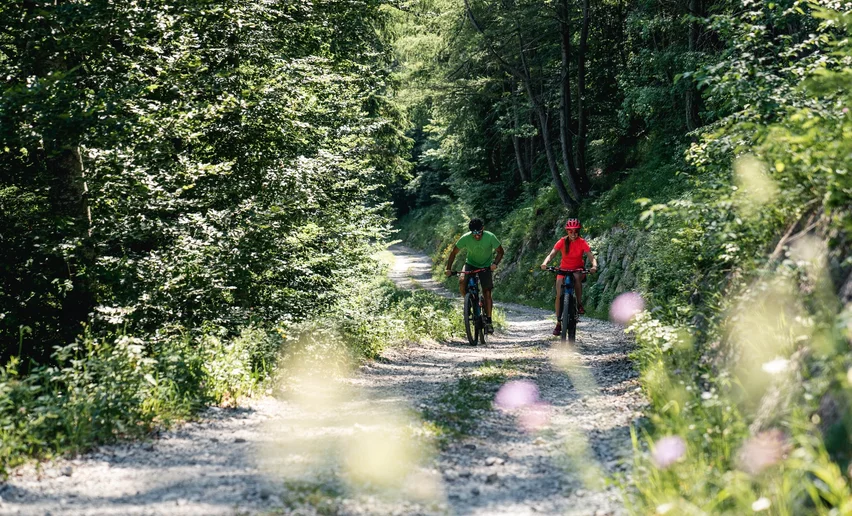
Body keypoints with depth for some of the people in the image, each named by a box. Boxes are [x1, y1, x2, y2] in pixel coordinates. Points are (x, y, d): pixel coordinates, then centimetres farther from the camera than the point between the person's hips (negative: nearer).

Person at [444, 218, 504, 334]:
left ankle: (488, 321, -1)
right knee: (462, 281, -28)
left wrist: (495, 263, -31)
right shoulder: (465, 238, -22)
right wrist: (448, 269, -24)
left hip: (486, 266, -1)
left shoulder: (490, 237, -24)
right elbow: (454, 253, -13)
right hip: (470, 264, 1)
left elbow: (500, 251, -12)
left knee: (487, 293, -10)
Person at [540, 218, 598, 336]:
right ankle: (558, 324, -1)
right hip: (564, 269, 1)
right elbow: (551, 254, -19)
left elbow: (592, 257, -21)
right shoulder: (562, 242, -12)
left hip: (578, 270, -1)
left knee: (576, 277, -38)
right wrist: (545, 263, -39)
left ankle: (579, 304, -23)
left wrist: (594, 266, -43)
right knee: (559, 295, -11)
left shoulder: (582, 242, -15)